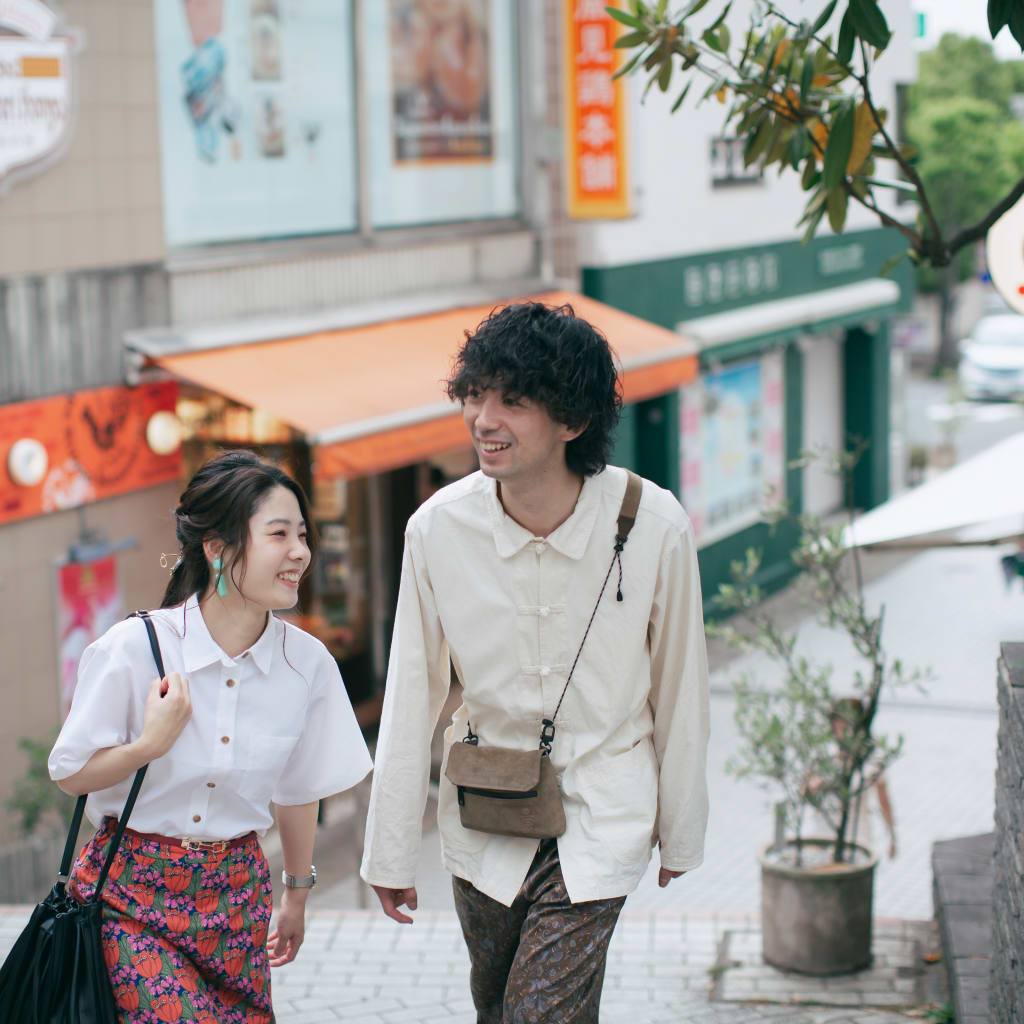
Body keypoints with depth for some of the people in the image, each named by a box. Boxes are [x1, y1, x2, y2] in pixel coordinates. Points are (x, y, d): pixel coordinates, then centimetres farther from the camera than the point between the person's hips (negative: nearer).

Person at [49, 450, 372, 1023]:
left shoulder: (308, 663, -4)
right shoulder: (133, 649, -13)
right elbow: (69, 773, -3)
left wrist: (298, 894, 23)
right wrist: (152, 743, -20)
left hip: (237, 891, 4)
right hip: (134, 892, -3)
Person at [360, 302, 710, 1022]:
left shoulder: (656, 527, -19)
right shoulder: (438, 527, -15)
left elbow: (680, 692, -4)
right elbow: (411, 697, -4)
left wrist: (681, 834, 7)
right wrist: (390, 852, 2)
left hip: (603, 811, -2)